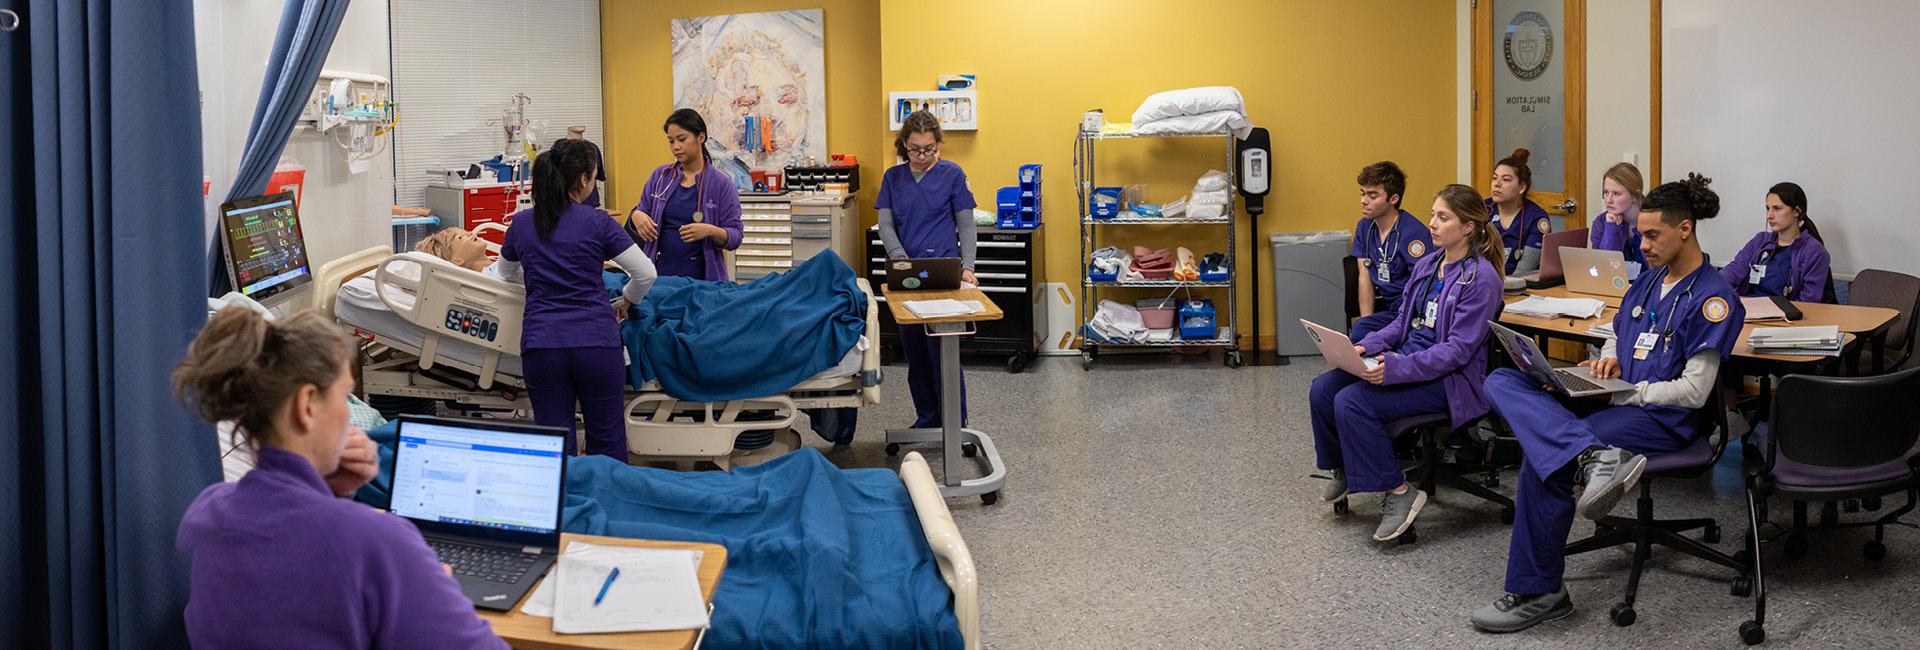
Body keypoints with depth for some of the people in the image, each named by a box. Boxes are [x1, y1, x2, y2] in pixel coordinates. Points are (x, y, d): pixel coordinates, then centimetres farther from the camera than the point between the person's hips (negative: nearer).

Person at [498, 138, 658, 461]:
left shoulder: (521, 223, 8)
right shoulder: (596, 222, -3)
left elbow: (507, 273, 27)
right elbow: (645, 273, -2)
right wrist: (625, 302, 16)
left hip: (541, 344, 2)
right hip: (596, 342, -2)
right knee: (607, 439, 10)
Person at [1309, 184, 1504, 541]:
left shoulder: (1481, 278, -14)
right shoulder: (1427, 265, 12)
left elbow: (1458, 350, -19)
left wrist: (1397, 368, -29)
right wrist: (1365, 347, -2)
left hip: (1448, 379, -8)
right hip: (1407, 357, 8)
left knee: (1352, 402, -26)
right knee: (1323, 389, -9)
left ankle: (1398, 492, -14)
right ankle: (1342, 469, 14)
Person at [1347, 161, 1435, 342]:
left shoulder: (1414, 233, -16)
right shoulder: (1365, 227, 9)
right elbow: (1365, 278, 9)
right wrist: (1366, 318, -8)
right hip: (1385, 305, 7)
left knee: (1360, 330, -29)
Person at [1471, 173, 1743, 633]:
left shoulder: (1712, 299, -9)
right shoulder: (1648, 282, 16)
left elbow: (1693, 392, -15)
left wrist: (1619, 393, -13)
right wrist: (1609, 359, 5)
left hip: (1664, 420, -9)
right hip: (1616, 400, 9)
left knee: (1543, 459, -29)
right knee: (1502, 382, -15)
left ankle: (1538, 592, -18)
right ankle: (1596, 456, -39)